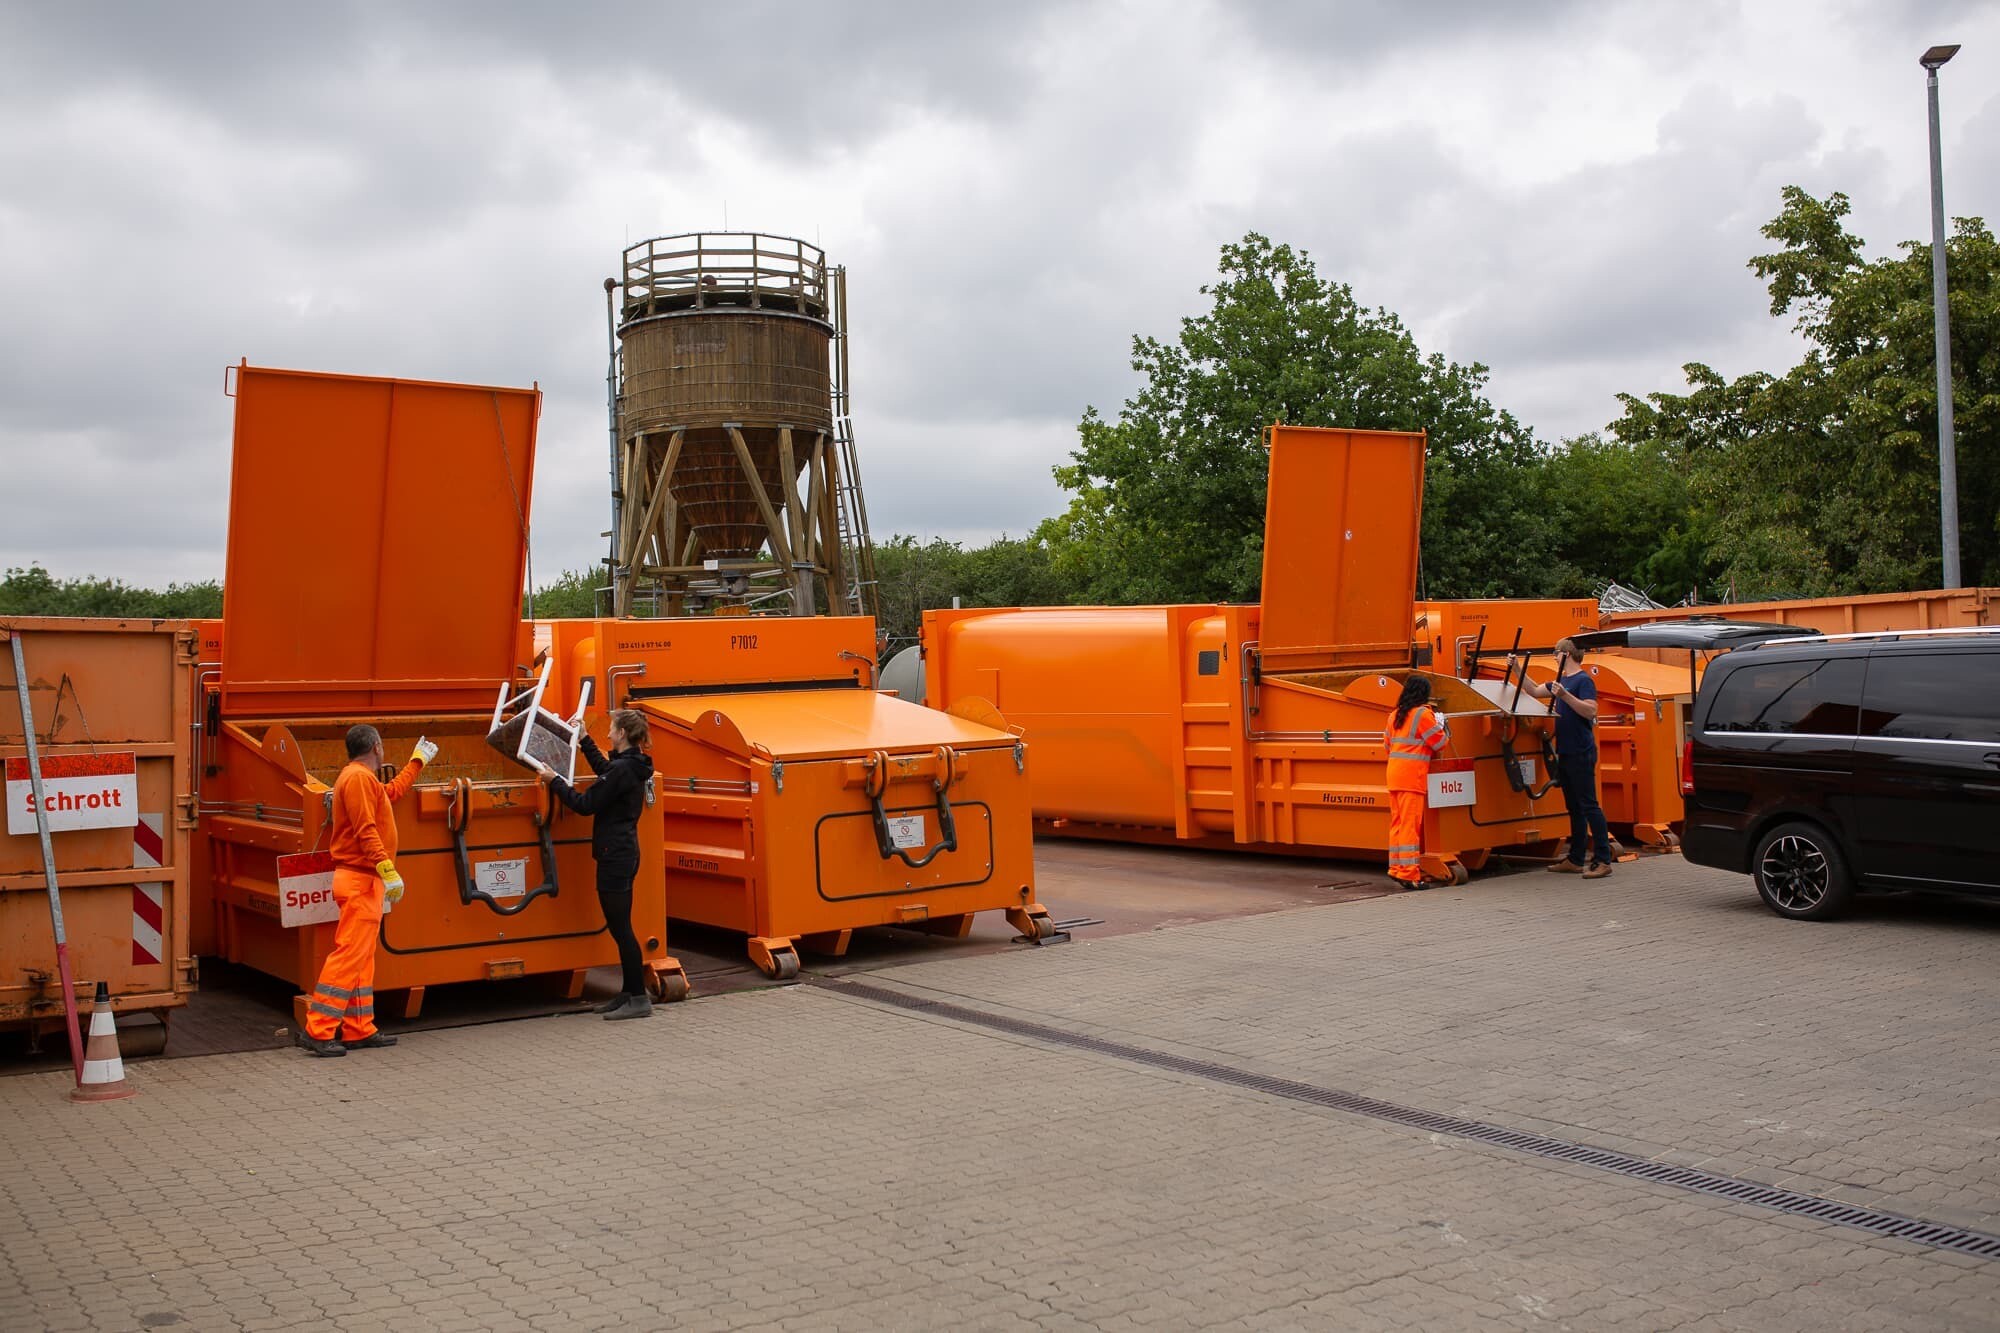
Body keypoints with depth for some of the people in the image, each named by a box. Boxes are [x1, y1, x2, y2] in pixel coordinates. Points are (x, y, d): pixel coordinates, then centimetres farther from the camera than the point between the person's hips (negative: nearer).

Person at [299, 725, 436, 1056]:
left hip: (364, 880, 11)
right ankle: (318, 1031, -13)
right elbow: (366, 832, -21)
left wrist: (417, 762, 46)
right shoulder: (359, 778, -13)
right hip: (360, 880, -11)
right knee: (350, 955, -12)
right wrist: (388, 871, -24)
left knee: (362, 957, 11)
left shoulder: (364, 779, 19)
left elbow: (393, 791, 39)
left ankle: (359, 1031, 15)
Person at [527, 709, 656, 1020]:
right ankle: (629, 993, 22)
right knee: (620, 927, 15)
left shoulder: (622, 769, -19)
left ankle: (639, 999, -2)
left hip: (615, 857, -10)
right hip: (623, 853, 10)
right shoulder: (632, 766, 11)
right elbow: (604, 770, 33)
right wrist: (585, 739, 40)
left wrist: (555, 781, -5)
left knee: (620, 927, -5)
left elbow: (585, 804, -17)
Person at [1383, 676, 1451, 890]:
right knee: (1410, 824, -7)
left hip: (1394, 774, 8)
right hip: (1412, 775, -8)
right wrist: (1442, 727, 14)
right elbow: (1439, 743, -4)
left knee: (1397, 822, 12)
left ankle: (1396, 867, 15)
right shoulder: (1423, 714, -9)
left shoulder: (1396, 715, 14)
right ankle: (1409, 874, -8)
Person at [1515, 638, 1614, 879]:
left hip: (1581, 753, -9)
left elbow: (1591, 711, -22)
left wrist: (1565, 695, -29)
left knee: (1589, 805, -9)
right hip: (1565, 753, 9)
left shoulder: (1583, 680, -11)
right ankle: (1575, 860, 18)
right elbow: (1535, 690, 27)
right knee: (1574, 808, 12)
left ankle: (1603, 860, -9)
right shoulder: (1563, 681, 16)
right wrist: (1518, 669, 21)